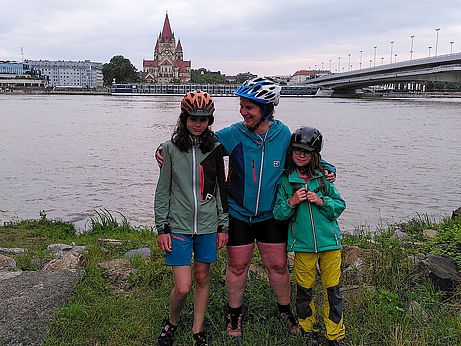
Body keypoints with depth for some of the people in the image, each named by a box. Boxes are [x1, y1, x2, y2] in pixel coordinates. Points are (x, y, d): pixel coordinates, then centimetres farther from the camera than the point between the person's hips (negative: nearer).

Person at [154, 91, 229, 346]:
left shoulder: (214, 147, 2)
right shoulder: (170, 148, -4)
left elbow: (220, 188, 8)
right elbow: (162, 190, 0)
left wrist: (223, 226, 7)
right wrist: (162, 228, -3)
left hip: (207, 226, 2)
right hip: (178, 226, -2)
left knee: (202, 278, 13)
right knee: (183, 287, -4)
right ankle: (171, 322, 27)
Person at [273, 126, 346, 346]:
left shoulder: (323, 177, 3)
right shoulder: (285, 180, 1)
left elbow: (340, 205, 6)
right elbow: (278, 214, 2)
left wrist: (321, 201, -11)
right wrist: (291, 202, -15)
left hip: (329, 241, 1)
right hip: (302, 244, -1)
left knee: (332, 289, 7)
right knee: (304, 289, 10)